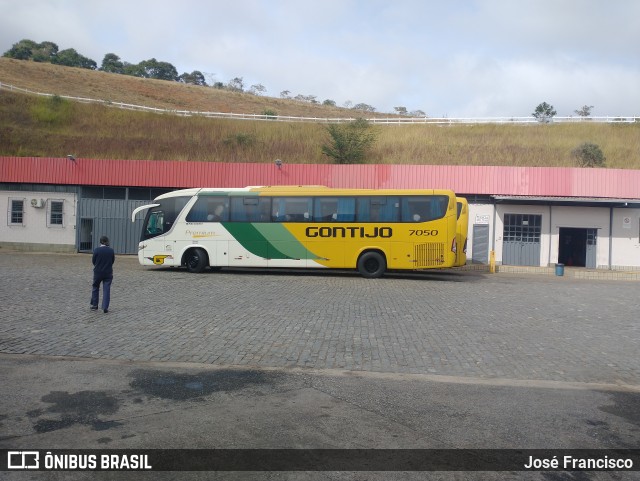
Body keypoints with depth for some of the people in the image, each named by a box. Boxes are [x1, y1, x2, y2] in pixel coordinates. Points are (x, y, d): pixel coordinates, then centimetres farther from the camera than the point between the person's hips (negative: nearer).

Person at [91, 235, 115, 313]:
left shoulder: (96, 250, -11)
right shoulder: (111, 250, -6)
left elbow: (93, 261, -2)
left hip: (97, 272, 0)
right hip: (108, 273, 0)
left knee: (95, 288, 18)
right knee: (106, 290, 3)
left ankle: (94, 305, 25)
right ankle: (105, 307, -3)